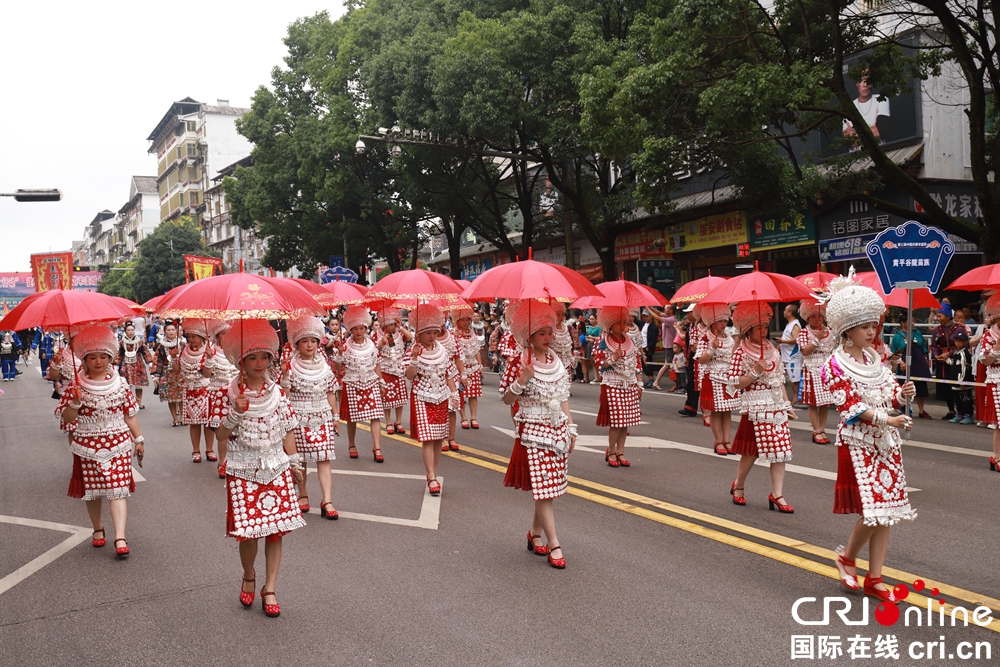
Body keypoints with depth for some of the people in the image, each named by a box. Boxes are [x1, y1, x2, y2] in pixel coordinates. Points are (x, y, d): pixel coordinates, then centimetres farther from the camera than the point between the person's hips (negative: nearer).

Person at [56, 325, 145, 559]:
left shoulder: (120, 384, 0)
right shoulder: (75, 386, -3)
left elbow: (130, 414, 6)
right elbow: (66, 418, -5)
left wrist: (139, 439, 4)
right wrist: (75, 402, -22)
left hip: (118, 444, -1)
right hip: (88, 447, 1)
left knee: (117, 489, -7)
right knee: (92, 490, 13)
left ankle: (120, 538, -10)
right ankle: (98, 530, 34)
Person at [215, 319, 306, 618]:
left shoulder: (277, 392, 2)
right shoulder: (231, 394, -4)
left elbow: (287, 431, 8)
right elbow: (222, 435, -4)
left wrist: (295, 463, 7)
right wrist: (235, 412, -20)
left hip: (276, 467, 2)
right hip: (243, 470, -2)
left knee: (276, 530, 2)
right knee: (248, 531, 0)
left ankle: (270, 589, 15)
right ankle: (249, 577, 30)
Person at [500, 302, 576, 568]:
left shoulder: (556, 362, 8)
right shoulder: (519, 363, -9)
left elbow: (563, 398, 13)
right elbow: (507, 399, -7)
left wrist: (571, 428, 11)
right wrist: (521, 381, -23)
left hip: (557, 430, 6)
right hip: (533, 432, -6)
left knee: (550, 488, 11)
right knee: (543, 489, -6)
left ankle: (535, 533, 28)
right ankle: (554, 545, -1)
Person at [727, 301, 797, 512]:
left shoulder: (771, 349, 11)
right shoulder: (740, 352, -8)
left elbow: (780, 380, 16)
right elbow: (735, 383, -11)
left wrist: (787, 405, 14)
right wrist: (755, 373, -21)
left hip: (777, 408, 6)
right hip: (756, 409, -6)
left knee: (781, 451, 0)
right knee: (751, 452, 3)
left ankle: (777, 495, 3)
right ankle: (738, 487, 25)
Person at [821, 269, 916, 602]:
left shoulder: (873, 358, 8)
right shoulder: (835, 366, -12)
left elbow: (888, 394, 14)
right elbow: (850, 406, -18)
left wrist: (902, 393, -8)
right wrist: (886, 420, -28)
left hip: (886, 441, 7)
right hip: (858, 443, -7)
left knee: (886, 512, 7)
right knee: (872, 510, -11)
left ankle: (874, 579, 17)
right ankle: (846, 557, 18)